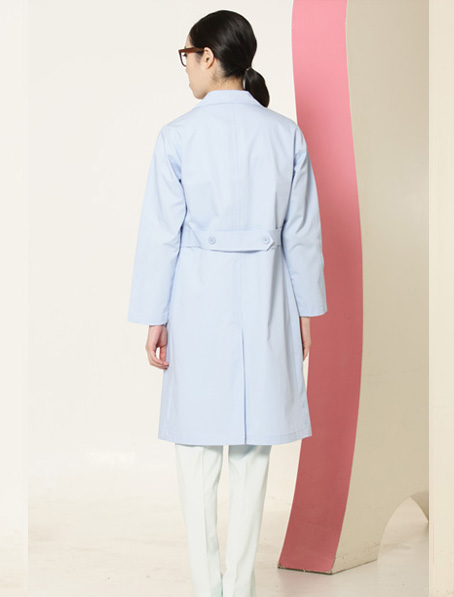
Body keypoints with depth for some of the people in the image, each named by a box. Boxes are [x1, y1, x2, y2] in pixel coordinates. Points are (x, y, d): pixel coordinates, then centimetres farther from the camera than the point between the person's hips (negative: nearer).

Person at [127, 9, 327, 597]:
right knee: (252, 448, 9)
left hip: (198, 298, -2)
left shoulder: (177, 136, -8)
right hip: (264, 304, 2)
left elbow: (161, 235, -6)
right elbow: (302, 234, 4)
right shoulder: (286, 135, 0)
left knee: (196, 448, 9)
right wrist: (306, 310, 13)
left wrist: (155, 318, 0)